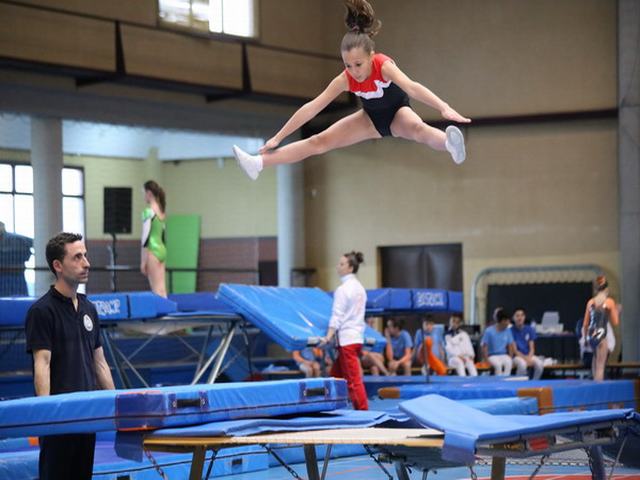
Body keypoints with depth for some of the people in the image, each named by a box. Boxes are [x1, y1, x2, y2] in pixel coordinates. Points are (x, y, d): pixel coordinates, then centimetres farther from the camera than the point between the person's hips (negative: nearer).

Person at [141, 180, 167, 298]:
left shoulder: (148, 212, -11)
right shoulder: (160, 211, 12)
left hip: (152, 251, -8)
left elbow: (146, 237, -14)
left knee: (156, 290, -7)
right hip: (162, 250, 8)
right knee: (162, 289, 6)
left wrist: (143, 262, -13)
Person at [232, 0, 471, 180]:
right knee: (321, 141, -3)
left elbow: (412, 87, -53)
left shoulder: (384, 66, -35)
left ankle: (449, 143, -71)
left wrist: (444, 107, -70)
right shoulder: (345, 79, -22)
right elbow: (312, 107, -19)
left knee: (417, 128, -41)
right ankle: (259, 163, -6)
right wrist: (278, 137, -20)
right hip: (372, 118, 4)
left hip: (397, 113, -4)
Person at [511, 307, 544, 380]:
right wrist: (525, 358, -21)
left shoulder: (530, 330, 5)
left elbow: (532, 348, 3)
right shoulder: (511, 331, -5)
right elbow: (514, 350, -8)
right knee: (522, 364, -38)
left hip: (529, 355, 3)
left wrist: (529, 358, -17)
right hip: (517, 356, -3)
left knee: (539, 364, -29)